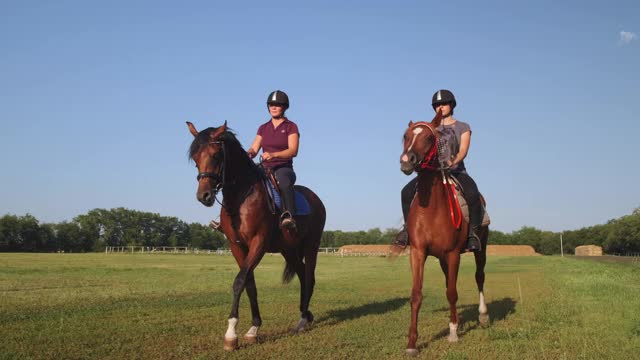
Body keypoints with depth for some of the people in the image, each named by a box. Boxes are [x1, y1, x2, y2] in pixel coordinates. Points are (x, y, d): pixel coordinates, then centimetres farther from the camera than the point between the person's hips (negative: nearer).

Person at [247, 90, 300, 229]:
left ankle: (289, 216, -48)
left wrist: (273, 154, -25)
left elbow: (293, 151, -9)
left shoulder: (291, 126, 5)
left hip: (284, 168, -5)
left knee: (283, 180, -39)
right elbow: (254, 149, 11)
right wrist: (247, 153, -15)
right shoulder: (263, 128, 19)